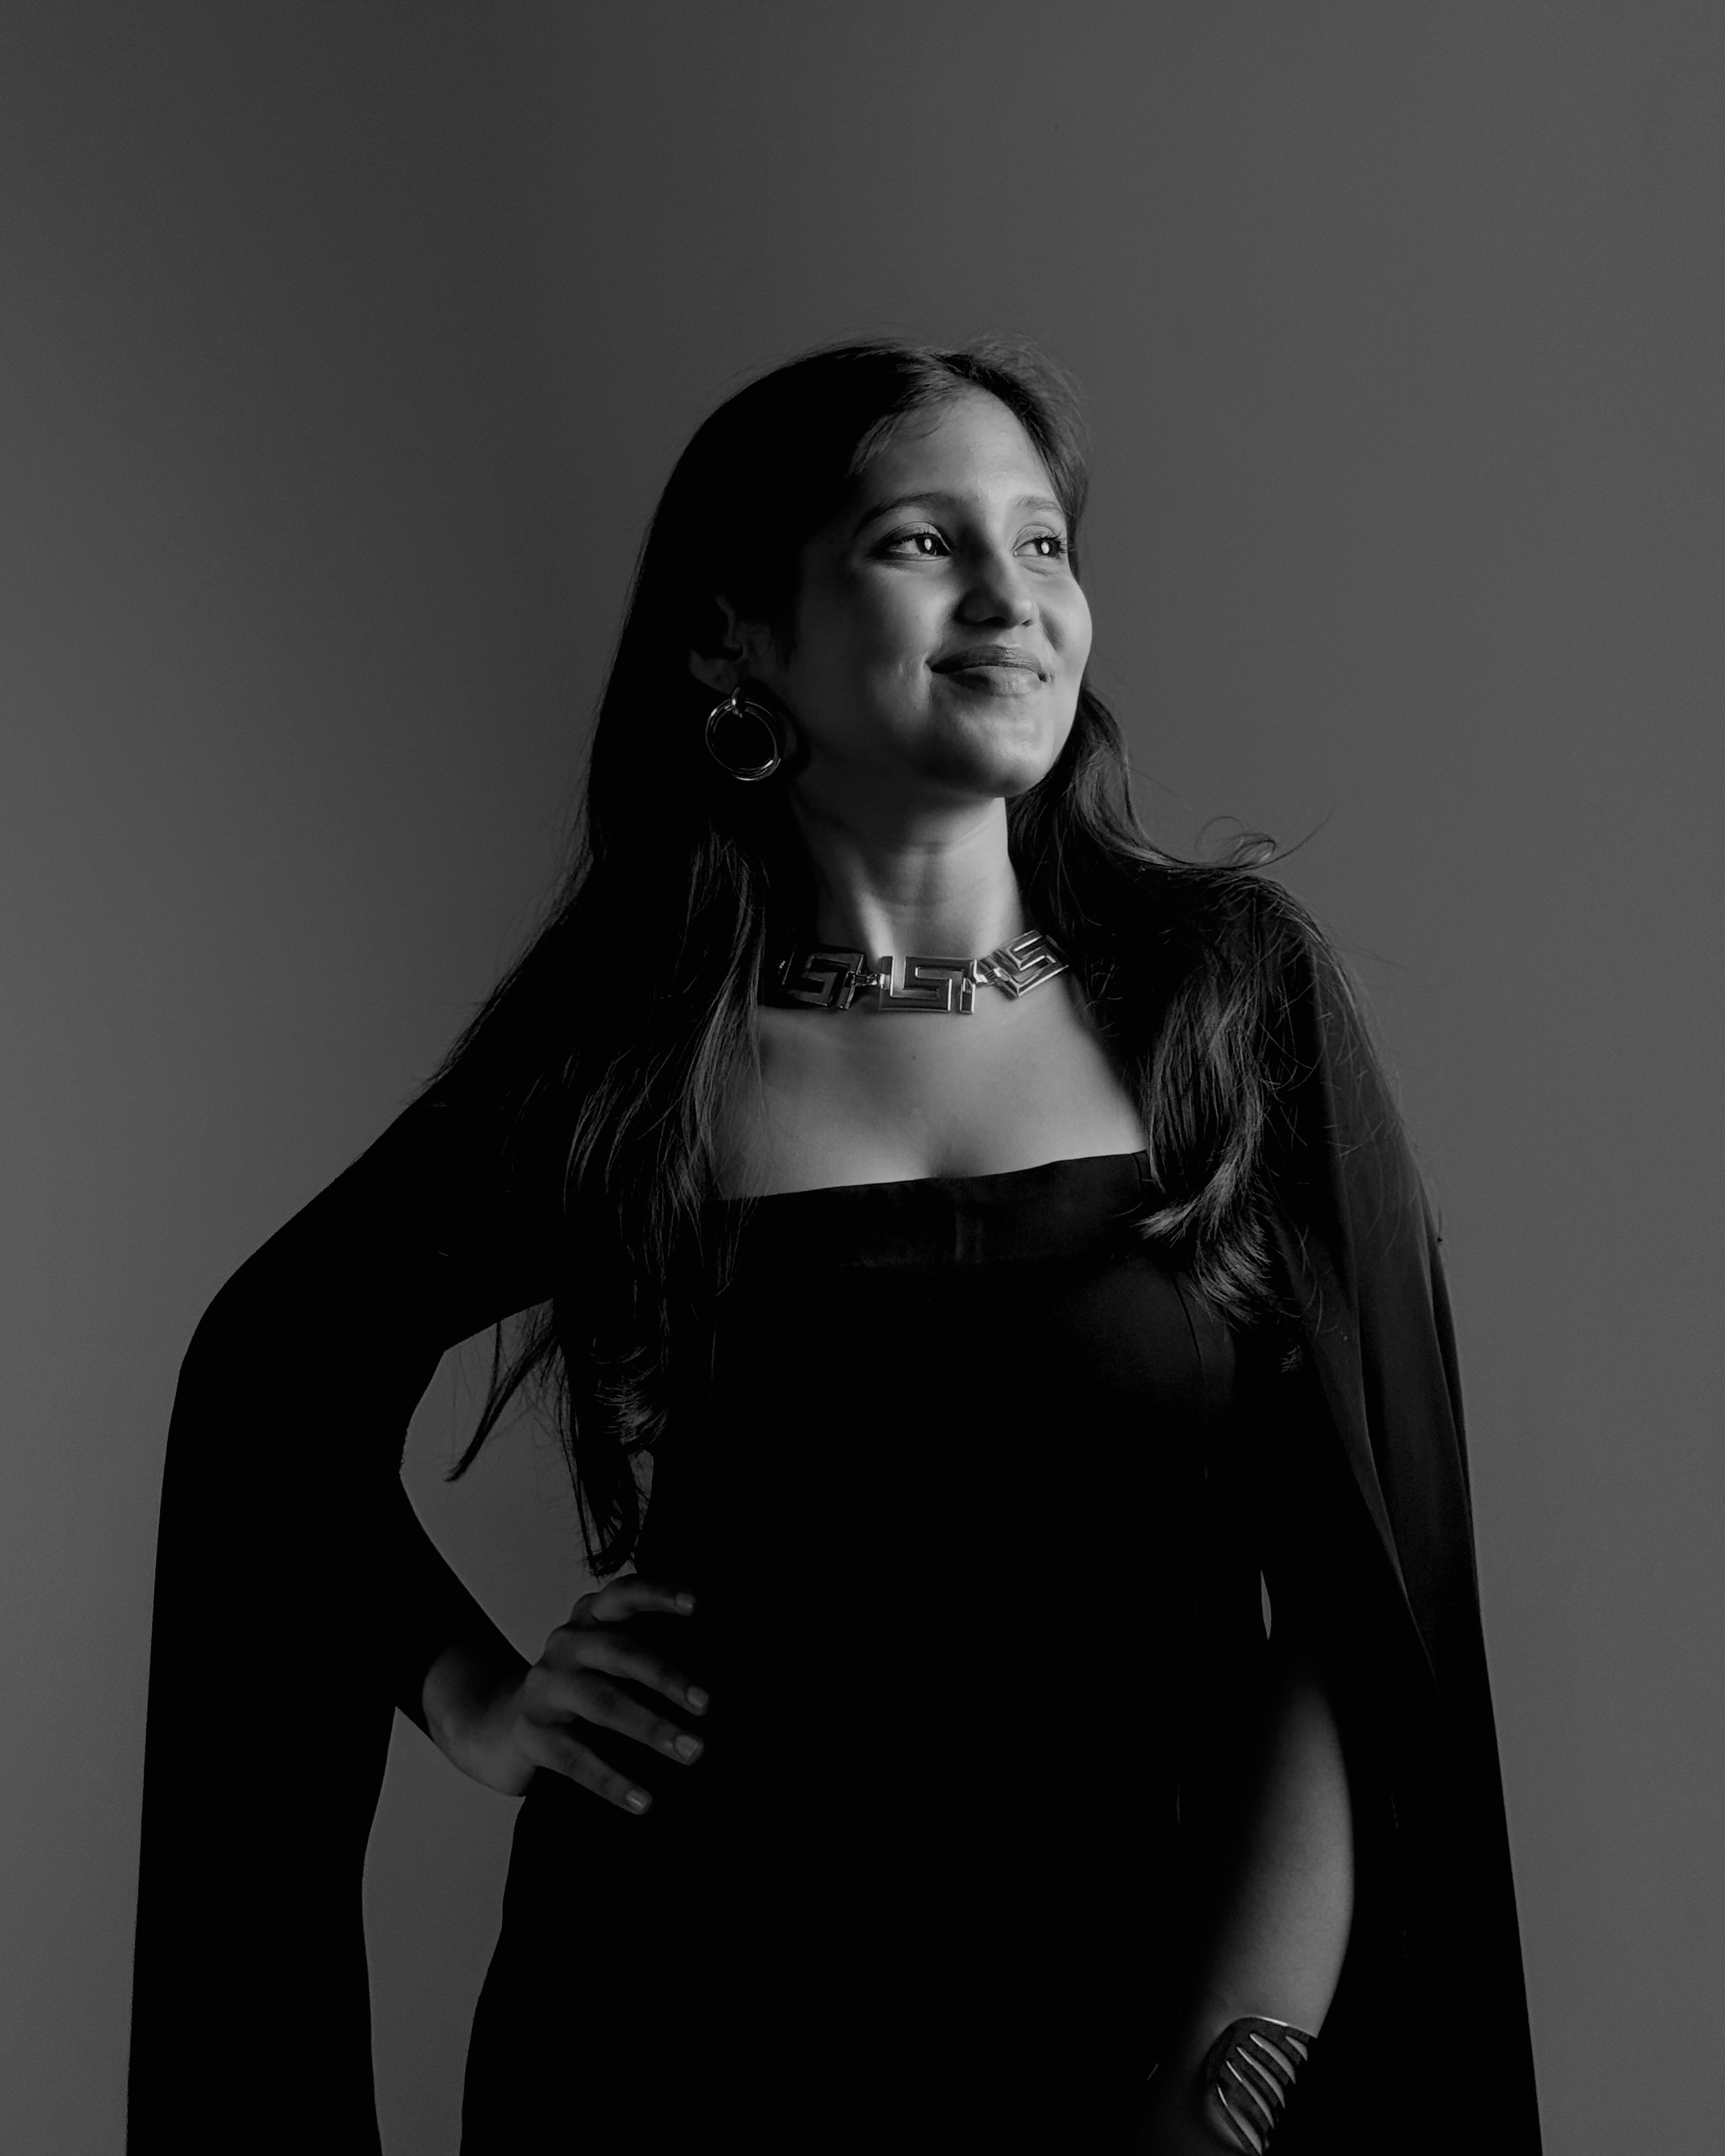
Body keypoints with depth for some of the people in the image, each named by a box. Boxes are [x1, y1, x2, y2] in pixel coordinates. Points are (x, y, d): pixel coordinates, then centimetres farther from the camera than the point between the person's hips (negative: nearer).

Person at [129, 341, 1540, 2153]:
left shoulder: (1227, 993, -5)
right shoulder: (621, 1050, -4)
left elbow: (1357, 1617, -7)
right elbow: (268, 1371, 12)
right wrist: (474, 1699, 1)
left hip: (1127, 1991, 0)